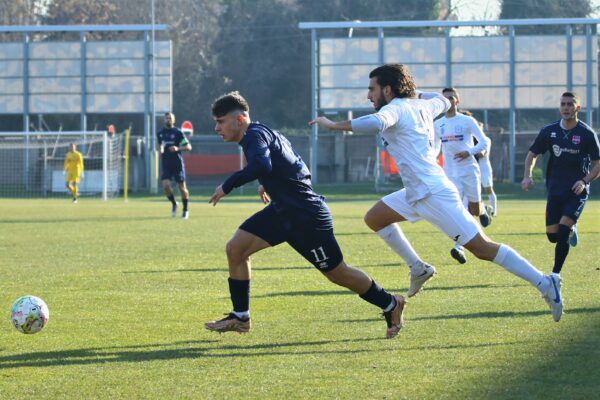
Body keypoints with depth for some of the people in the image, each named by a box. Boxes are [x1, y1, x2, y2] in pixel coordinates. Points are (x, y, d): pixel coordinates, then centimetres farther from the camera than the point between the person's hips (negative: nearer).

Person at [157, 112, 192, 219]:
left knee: (182, 187, 1)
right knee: (166, 185, -14)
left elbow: (189, 147, -7)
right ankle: (174, 204, 12)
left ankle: (185, 210, 15)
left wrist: (178, 148, -21)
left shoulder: (178, 132, -4)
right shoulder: (161, 133, 10)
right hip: (166, 164, 3)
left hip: (178, 163, -3)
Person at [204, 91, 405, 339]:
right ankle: (240, 318, 8)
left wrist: (228, 185, -33)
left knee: (337, 273, 3)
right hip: (282, 211, 10)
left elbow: (261, 165, -40)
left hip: (306, 216, -10)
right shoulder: (264, 133, 11)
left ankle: (390, 304, 22)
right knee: (235, 249, 0)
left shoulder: (255, 135, -19)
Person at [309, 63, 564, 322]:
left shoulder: (395, 108, -12)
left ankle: (545, 284, -10)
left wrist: (334, 125, -28)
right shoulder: (421, 105, 14)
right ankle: (418, 269, 21)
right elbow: (443, 102, 37)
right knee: (374, 219, 17)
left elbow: (376, 123, -36)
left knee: (482, 247, -10)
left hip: (433, 194, -10)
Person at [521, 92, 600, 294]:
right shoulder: (549, 131, 0)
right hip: (555, 190, 4)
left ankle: (555, 275, -6)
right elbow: (532, 154, 10)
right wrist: (528, 175, -7)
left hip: (577, 191, -4)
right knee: (552, 235, 4)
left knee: (562, 232, -17)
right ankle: (571, 231, 40)